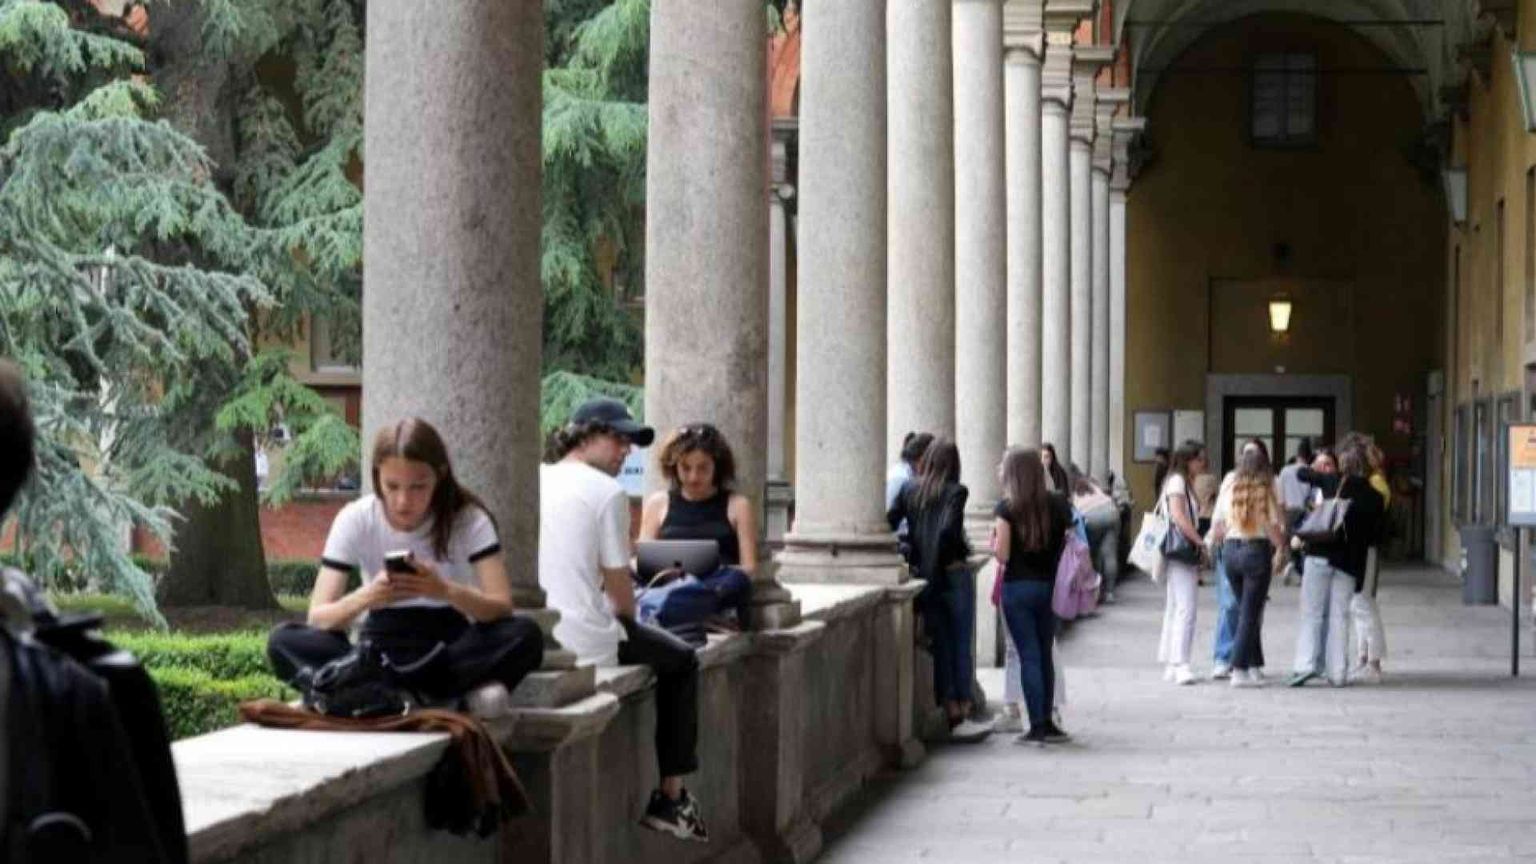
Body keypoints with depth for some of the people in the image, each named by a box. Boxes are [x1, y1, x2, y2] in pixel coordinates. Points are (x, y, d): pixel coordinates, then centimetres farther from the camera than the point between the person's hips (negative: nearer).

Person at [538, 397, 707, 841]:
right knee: (681, 661, 21)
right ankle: (669, 795, 18)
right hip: (586, 645, -7)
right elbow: (618, 586, -7)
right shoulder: (607, 493, -8)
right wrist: (628, 624, 14)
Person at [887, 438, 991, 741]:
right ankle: (963, 715, 3)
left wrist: (912, 543, 7)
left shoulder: (909, 490, 4)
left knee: (941, 647, 9)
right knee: (962, 647, 4)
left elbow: (889, 523, -4)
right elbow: (948, 530, -21)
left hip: (922, 576, 4)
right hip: (953, 575, -4)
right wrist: (962, 549, -5)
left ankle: (952, 715, 11)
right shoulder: (955, 492, -8)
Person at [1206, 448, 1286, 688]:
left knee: (1246, 611, 16)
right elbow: (1274, 524, -9)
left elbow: (1217, 521, 7)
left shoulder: (1229, 483, 2)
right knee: (1250, 614, 1)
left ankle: (1255, 666, 18)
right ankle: (1239, 670, -2)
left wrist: (1212, 541, 25)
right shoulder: (1267, 486, -9)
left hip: (1230, 549, 4)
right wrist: (1281, 547, 9)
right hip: (1257, 549, -4)